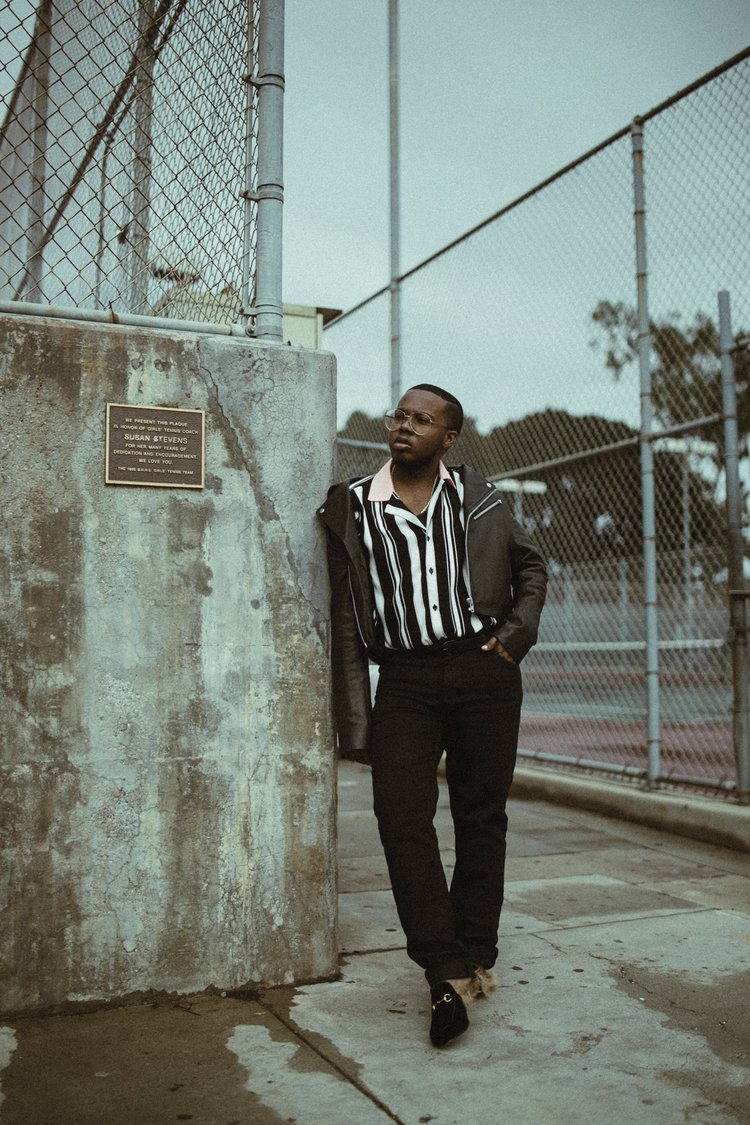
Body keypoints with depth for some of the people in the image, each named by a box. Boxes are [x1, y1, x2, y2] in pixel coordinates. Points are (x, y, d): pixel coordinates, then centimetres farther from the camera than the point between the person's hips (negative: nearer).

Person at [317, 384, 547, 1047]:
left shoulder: (479, 500, 8)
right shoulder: (352, 508, 5)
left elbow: (531, 565, 21)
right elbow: (346, 622, 5)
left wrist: (517, 632, 3)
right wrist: (355, 723, 0)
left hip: (484, 673, 1)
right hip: (406, 680, -1)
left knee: (482, 819, 8)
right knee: (401, 816, -14)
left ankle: (477, 955, 24)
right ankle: (447, 971, -7)